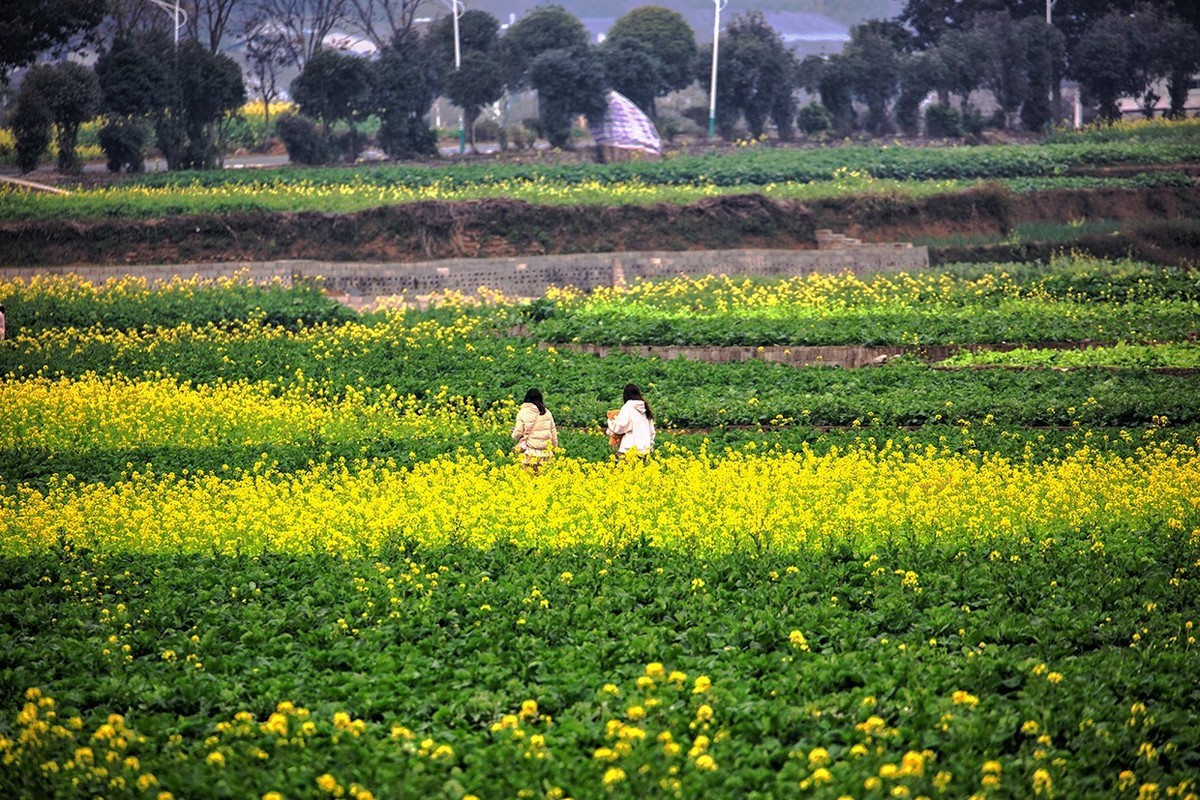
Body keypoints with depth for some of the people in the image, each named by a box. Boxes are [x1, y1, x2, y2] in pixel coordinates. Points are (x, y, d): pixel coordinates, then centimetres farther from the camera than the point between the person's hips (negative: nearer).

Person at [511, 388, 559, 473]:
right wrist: (554, 448, 26)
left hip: (530, 452, -3)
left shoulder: (523, 413, -3)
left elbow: (517, 433, -3)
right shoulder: (547, 412, 7)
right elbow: (553, 433, 13)